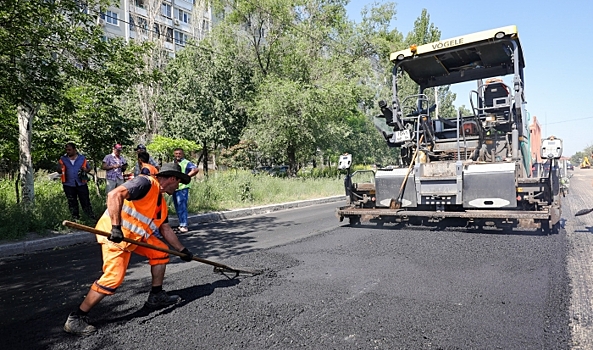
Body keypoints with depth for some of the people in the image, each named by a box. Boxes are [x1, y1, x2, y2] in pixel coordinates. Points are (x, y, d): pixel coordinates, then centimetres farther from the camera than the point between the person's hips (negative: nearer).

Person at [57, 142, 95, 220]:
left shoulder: (82, 158, 3)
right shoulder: (63, 159, 4)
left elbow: (89, 168, 11)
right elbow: (59, 171, 7)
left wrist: (85, 170, -13)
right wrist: (60, 169, -17)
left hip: (81, 184, -1)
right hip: (68, 185, 2)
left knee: (85, 201, -1)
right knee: (72, 203, 11)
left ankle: (92, 217, 4)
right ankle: (75, 219, 22)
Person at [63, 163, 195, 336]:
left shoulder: (161, 203, 14)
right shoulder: (146, 183, -14)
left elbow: (166, 229, 22)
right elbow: (115, 195, -27)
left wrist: (182, 250, 24)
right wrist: (116, 227, -32)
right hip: (114, 233, -10)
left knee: (160, 251, 11)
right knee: (113, 277, -15)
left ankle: (156, 296, 20)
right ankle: (76, 319, 1)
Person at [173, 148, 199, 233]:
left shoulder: (186, 163, -7)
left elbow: (195, 169, -22)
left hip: (182, 188, -9)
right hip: (175, 188, 9)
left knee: (182, 207, -10)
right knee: (178, 208, 13)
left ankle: (184, 226, -7)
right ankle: (181, 225, 22)